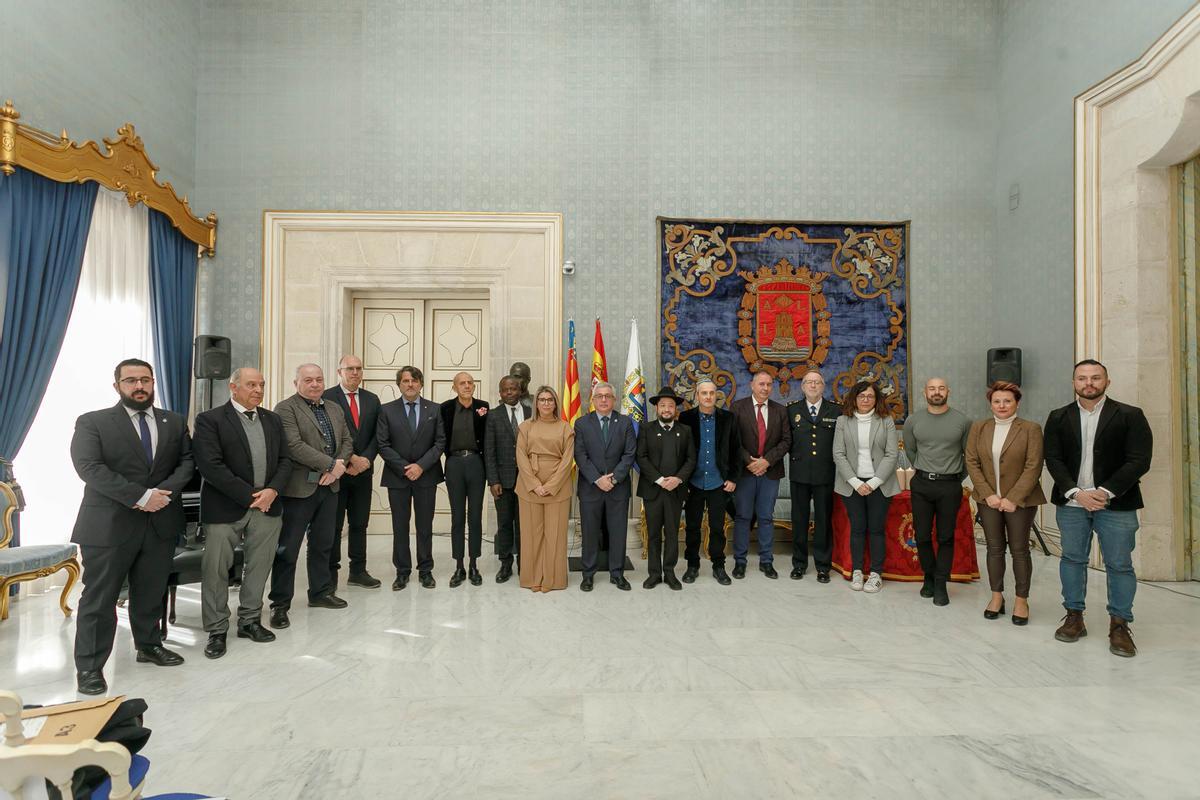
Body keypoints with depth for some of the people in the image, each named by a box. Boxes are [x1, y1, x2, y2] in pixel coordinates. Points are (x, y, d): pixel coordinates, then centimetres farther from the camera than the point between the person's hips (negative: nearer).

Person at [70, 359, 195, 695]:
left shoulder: (174, 422, 10)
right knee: (99, 598, 3)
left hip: (161, 522, 4)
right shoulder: (92, 422, -3)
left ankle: (149, 645, 32)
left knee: (152, 592, 15)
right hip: (109, 524, -4)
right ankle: (89, 666, 14)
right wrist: (141, 496, -20)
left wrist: (164, 492, -13)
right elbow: (89, 467, -14)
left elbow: (187, 461, 6)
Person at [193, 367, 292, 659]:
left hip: (268, 505, 5)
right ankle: (217, 631, 16)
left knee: (259, 568, 11)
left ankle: (250, 621, 27)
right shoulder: (210, 420, -5)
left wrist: (273, 490, -9)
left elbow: (285, 460, 10)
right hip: (225, 508, -4)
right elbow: (211, 466, -14)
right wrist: (249, 496, -15)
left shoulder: (273, 420, 12)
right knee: (216, 570, 2)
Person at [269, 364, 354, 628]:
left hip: (329, 486, 7)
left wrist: (338, 466, -7)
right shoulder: (286, 408, -8)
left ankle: (321, 592, 30)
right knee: (287, 548, 1)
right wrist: (331, 464, -18)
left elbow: (347, 441, 12)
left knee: (322, 544, 16)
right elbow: (294, 446, -19)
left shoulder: (335, 409, 14)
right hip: (299, 487, -6)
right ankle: (280, 603, 11)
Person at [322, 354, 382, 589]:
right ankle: (331, 573, 13)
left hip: (363, 470, 4)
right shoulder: (327, 398, -5)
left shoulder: (372, 399, 10)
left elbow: (376, 435, 7)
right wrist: (350, 459, -15)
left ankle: (358, 571, 18)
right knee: (333, 524, 4)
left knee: (360, 524, 10)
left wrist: (365, 459, -8)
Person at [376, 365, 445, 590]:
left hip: (426, 475, 0)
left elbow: (440, 442, -1)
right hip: (397, 476, 0)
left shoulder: (435, 409, 3)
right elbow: (383, 445, -3)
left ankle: (425, 570, 17)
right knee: (400, 526, 6)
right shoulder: (387, 410, 1)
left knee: (425, 525, 7)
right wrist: (404, 467, -12)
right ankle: (402, 571, 17)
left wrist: (421, 465, -12)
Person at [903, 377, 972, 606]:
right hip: (921, 485, 2)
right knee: (922, 535, 5)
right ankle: (929, 576, 24)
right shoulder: (913, 421, 2)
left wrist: (958, 477, 12)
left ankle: (941, 585, 12)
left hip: (950, 486, -1)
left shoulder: (963, 421, -3)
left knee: (946, 537, 4)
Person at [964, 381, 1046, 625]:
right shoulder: (978, 428, 5)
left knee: (1019, 549, 4)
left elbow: (1033, 467, -9)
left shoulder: (1031, 429, -5)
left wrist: (1013, 498, -14)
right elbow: (972, 463, 2)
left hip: (1020, 500, -3)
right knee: (994, 548, 9)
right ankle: (997, 596, 20)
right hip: (988, 499, 3)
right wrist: (988, 494, -7)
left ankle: (1022, 600, 16)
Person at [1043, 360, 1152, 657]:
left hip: (1116, 504, -2)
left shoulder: (1130, 415, -1)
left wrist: (1105, 492, -15)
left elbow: (1139, 461, -7)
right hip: (1071, 502, 2)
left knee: (1119, 564, 3)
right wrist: (1077, 493, -12)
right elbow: (1053, 459, 1)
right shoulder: (1058, 418, 6)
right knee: (1072, 559, 9)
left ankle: (1119, 625, 14)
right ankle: (1074, 617, 19)